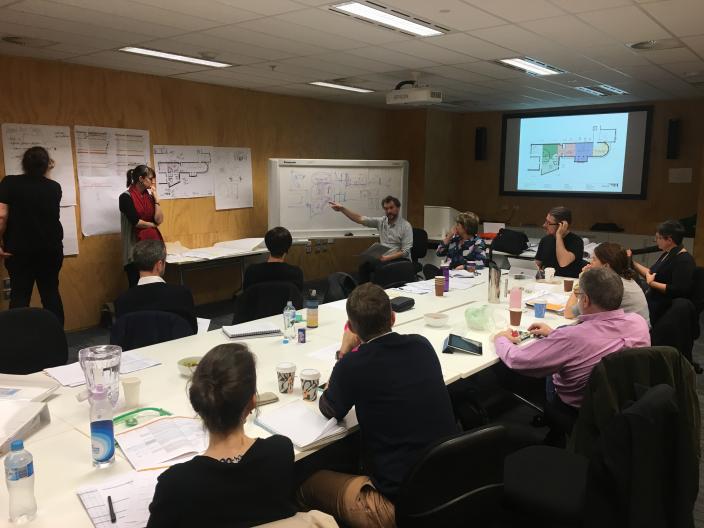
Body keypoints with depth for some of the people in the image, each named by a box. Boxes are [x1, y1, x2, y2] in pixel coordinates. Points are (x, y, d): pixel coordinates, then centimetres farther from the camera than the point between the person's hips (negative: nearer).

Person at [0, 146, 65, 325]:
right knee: (51, 292, 9)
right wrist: (46, 173, 28)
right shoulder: (54, 187, 2)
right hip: (50, 248, 2)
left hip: (19, 249, -2)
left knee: (20, 294, 5)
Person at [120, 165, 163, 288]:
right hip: (135, 246, -5)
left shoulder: (149, 196, 11)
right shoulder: (126, 197, -6)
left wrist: (155, 198, 0)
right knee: (136, 286, -1)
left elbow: (159, 220, 1)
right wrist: (153, 225, 1)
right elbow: (135, 222, -14)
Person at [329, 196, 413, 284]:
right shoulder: (381, 221, 7)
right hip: (385, 258, 5)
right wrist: (342, 209, -8)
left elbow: (405, 251, -15)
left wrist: (387, 258, -26)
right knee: (364, 265, -19)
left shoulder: (405, 225, -9)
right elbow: (360, 219, 1)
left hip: (400, 259, -5)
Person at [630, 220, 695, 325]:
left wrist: (651, 283, -19)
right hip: (653, 300, 10)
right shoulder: (667, 254, 13)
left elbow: (678, 290, -24)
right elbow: (652, 274, 22)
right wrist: (631, 262, 21)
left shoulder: (684, 261, -16)